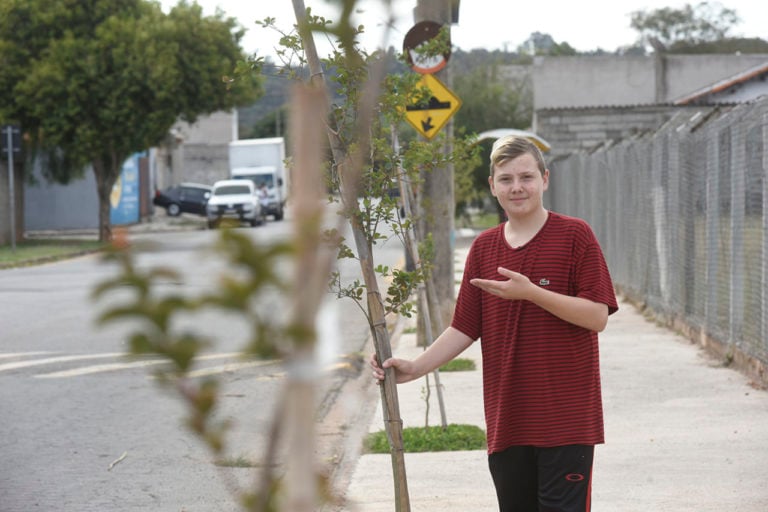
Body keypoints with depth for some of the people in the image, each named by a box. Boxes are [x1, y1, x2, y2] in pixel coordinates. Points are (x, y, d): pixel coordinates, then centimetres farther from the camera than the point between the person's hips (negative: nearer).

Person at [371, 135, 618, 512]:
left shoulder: (574, 235, -4)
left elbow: (597, 316, -11)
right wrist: (414, 368, -1)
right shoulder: (483, 247, 10)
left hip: (566, 419, -5)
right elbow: (464, 328, 11)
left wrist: (531, 292, -19)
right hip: (507, 420, 5)